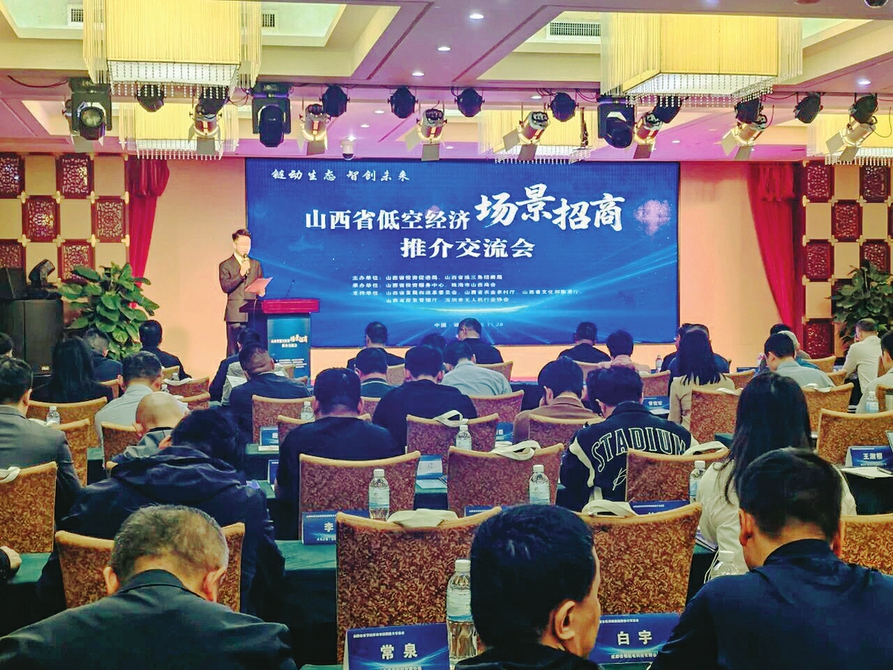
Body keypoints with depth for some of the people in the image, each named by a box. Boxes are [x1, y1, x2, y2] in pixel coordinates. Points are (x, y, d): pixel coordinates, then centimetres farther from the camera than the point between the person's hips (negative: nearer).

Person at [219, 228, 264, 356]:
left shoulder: (256, 264, 17)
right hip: (235, 314, -3)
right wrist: (241, 274, -15)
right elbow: (225, 287, -7)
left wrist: (261, 291, 0)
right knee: (233, 350, -4)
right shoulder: (225, 265, 4)